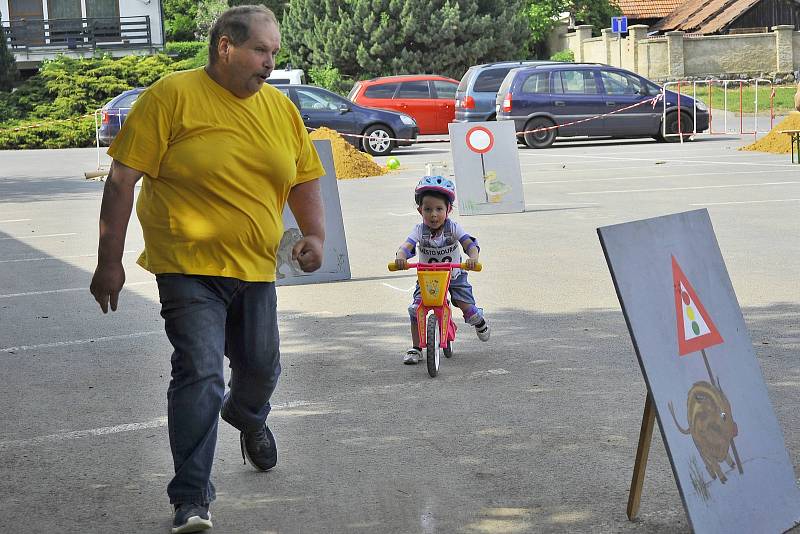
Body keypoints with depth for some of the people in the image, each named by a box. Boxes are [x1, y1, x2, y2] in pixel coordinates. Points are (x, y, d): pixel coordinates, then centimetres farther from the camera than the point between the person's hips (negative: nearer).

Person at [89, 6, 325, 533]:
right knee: (200, 374, -15)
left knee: (261, 366, 18)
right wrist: (110, 261, -12)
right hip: (189, 267, -5)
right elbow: (123, 178, -10)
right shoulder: (173, 95, -10)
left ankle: (248, 417, 54)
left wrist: (315, 234, -1)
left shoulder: (281, 108, 7)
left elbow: (306, 179, 17)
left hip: (255, 270, 6)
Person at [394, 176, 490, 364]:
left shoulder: (453, 228, -15)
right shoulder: (420, 230, -15)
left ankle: (479, 321, 27)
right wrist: (400, 257, -54)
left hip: (454, 276, -1)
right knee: (416, 310, -16)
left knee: (467, 307, -12)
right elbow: (406, 246, -30)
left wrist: (473, 257, -49)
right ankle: (416, 348, -1)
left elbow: (470, 244, -26)